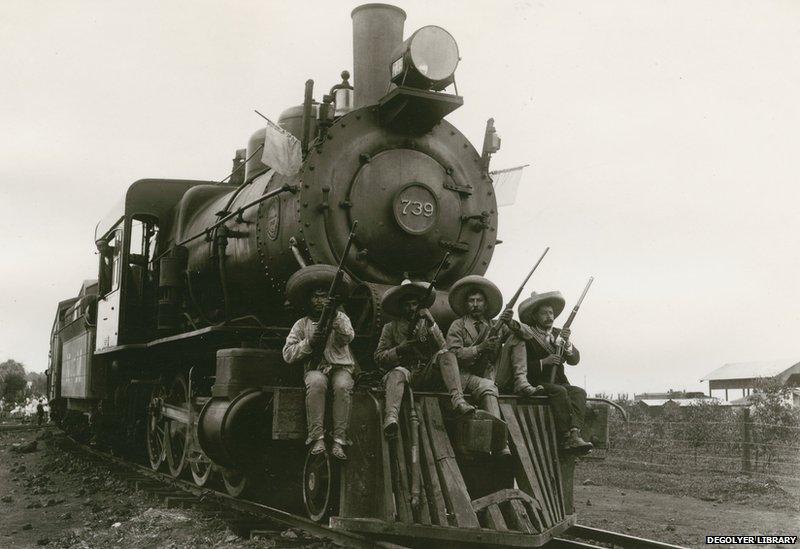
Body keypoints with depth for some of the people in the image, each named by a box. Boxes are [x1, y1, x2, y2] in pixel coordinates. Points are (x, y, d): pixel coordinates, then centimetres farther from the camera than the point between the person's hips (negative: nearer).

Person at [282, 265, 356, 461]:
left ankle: (339, 440, -36)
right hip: (315, 368, 0)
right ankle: (317, 438, -37)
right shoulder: (302, 324, 15)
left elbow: (347, 337, -9)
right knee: (316, 383, -36)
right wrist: (309, 342, -10)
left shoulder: (340, 318, 14)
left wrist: (336, 318, -26)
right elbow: (288, 355, 5)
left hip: (341, 367, 0)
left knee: (342, 386, -35)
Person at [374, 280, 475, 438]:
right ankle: (390, 418, -61)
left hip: (427, 375, 2)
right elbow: (379, 358, 6)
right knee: (398, 372, -36)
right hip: (405, 372, -2)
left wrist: (432, 324, -10)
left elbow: (442, 347, 2)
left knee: (445, 354, -23)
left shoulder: (426, 323, 20)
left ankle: (458, 400, -43)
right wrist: (400, 350, -10)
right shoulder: (390, 328, 15)